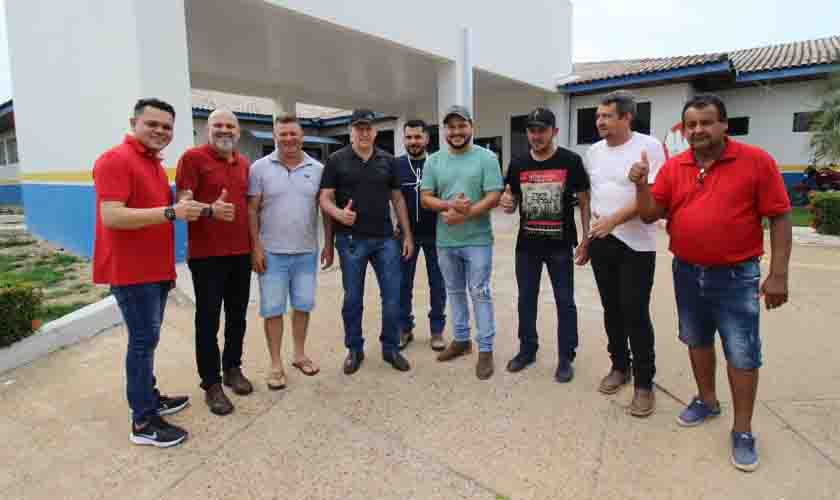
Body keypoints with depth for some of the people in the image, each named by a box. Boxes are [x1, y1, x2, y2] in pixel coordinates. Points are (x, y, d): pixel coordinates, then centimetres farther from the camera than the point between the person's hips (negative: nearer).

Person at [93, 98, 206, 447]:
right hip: (132, 271, -9)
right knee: (144, 340, -4)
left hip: (155, 270, 9)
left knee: (148, 338, 16)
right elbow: (111, 216, -24)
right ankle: (143, 422, 6)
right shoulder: (115, 160, -13)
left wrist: (168, 265, 21)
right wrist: (171, 212, -30)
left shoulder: (155, 164, 16)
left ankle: (149, 398, 30)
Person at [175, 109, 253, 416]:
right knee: (208, 319, 3)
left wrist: (256, 244, 16)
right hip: (206, 254, -6)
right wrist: (211, 210, -32)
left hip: (241, 252, 6)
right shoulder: (193, 157, -6)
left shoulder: (244, 163, 13)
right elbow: (182, 203, -12)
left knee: (238, 315, 14)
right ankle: (211, 383, 15)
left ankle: (232, 368, 31)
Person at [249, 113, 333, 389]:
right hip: (272, 252, -2)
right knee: (272, 309, 4)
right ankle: (276, 364, 18)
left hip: (307, 252, 2)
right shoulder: (260, 167, -3)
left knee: (303, 305, 13)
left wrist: (329, 244, 5)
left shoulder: (317, 169, 3)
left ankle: (300, 354, 30)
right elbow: (252, 210, -2)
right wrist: (256, 247, -8)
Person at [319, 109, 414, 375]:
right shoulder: (336, 160, -1)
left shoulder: (387, 160, 8)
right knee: (353, 298, 8)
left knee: (392, 296, 5)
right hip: (351, 240, -2)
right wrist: (339, 214, -26)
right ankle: (354, 350, 24)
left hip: (385, 239, 3)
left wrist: (407, 235, 7)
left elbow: (397, 198, 11)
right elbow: (325, 198, -4)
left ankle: (391, 348, 22)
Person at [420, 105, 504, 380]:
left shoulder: (487, 158, -5)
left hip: (477, 240, -4)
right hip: (445, 241, 4)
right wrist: (450, 205, -18)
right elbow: (425, 198, 0)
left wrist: (463, 215, -22)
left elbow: (494, 197, -13)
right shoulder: (434, 160, 5)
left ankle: (485, 350, 11)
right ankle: (461, 339, 31)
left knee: (480, 293, 1)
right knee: (454, 292, 16)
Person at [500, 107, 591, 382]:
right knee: (526, 299, 14)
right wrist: (507, 202, -14)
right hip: (526, 245, 4)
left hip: (560, 246, -3)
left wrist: (585, 240, -8)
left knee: (565, 302, 6)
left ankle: (566, 357, 21)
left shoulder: (571, 161, -6)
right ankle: (527, 349, 31)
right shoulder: (518, 164, 3)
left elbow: (584, 203, -2)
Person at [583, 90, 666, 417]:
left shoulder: (648, 146, -9)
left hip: (636, 244, -6)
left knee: (636, 313, -3)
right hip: (600, 242, 6)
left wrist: (614, 219, -24)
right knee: (611, 309, 14)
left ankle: (644, 383, 11)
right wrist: (587, 234, 12)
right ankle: (620, 366, 31)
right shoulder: (593, 152, 10)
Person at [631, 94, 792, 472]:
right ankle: (707, 401, 39)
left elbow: (780, 217, -8)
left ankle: (742, 431, 19)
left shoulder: (756, 161, -9)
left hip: (736, 276, -4)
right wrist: (641, 185, -18)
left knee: (742, 355, 4)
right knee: (697, 341, 18)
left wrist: (778, 274, -12)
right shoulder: (673, 167, 1)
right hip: (686, 273, 4)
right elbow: (650, 215, 1)